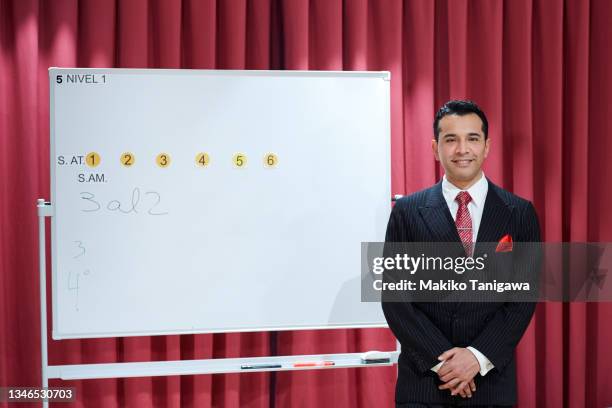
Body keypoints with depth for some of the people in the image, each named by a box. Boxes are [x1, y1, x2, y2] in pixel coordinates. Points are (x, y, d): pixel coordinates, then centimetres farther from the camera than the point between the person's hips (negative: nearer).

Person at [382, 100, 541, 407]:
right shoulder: (407, 211, -1)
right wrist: (440, 359, -10)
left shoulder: (520, 213, 2)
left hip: (492, 379, 1)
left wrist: (479, 357, -11)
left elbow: (525, 294, -2)